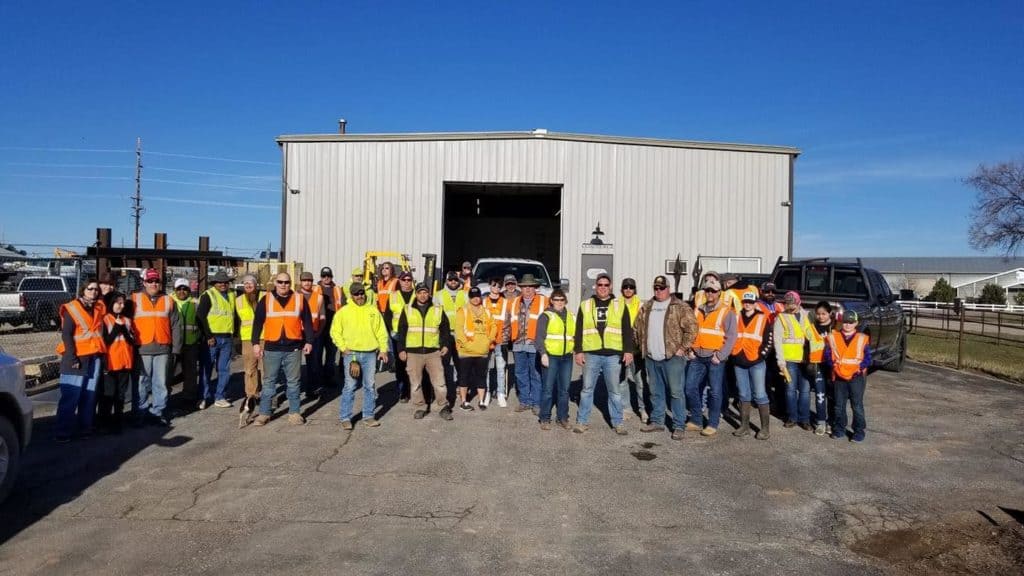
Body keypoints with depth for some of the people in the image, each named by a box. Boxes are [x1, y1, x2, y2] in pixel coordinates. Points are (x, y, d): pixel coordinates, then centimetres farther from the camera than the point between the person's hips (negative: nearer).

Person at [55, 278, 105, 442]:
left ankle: (85, 427, 14)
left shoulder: (99, 308, 13)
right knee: (70, 396, -5)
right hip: (76, 358, -5)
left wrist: (101, 352, 8)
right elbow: (66, 335, -9)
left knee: (90, 395, 6)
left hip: (94, 357, 5)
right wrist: (72, 358, -15)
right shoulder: (72, 309, -4)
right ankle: (63, 432, 0)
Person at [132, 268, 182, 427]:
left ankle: (157, 412, 15)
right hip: (142, 349, -2)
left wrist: (176, 348, 4)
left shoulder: (169, 301, 11)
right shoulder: (134, 299, 6)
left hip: (163, 349, 2)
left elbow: (176, 326, 9)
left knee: (161, 383, 6)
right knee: (141, 383, 2)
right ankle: (139, 414, 11)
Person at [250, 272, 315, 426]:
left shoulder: (300, 299, 4)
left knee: (294, 382, 7)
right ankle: (264, 413, 15)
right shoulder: (266, 300, 4)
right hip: (272, 348, 0)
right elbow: (257, 322, 5)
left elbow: (307, 322, 7)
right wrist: (255, 343, 0)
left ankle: (294, 412, 16)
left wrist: (309, 341, 2)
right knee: (269, 382, 7)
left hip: (293, 348, 0)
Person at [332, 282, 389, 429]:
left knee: (369, 386, 8)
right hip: (351, 354, -2)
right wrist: (343, 347, -6)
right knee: (349, 386, -1)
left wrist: (383, 349, 1)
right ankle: (345, 418, 6)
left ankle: (369, 416, 17)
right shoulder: (343, 312, 1)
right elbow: (335, 332, 3)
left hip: (370, 354, 2)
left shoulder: (373, 310, 7)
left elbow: (381, 331, 7)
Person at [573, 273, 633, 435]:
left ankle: (617, 423, 17)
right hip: (591, 354, 1)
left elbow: (627, 330, 5)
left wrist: (628, 351, -3)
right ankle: (582, 421, 16)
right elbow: (579, 330, 7)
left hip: (613, 355, 0)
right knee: (587, 388, 6)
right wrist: (578, 351, 0)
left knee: (614, 390, 7)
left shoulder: (620, 305, 7)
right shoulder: (585, 305, 8)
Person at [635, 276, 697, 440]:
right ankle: (657, 421, 25)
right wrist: (641, 346, 13)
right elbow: (638, 327, 19)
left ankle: (678, 426, 5)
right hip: (651, 358, 6)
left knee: (676, 392, -2)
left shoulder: (680, 307, -5)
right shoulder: (646, 307, 12)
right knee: (656, 392, 14)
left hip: (673, 357, -5)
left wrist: (683, 348, -12)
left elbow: (692, 328, -10)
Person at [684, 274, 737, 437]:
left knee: (715, 392, 2)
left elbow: (731, 337, -8)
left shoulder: (727, 312, -4)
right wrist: (690, 350, 4)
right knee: (691, 388, 7)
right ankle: (695, 420, 20)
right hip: (697, 357, 5)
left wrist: (720, 356, -12)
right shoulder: (698, 310, 11)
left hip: (714, 358, -5)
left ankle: (712, 424, 11)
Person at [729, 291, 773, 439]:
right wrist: (732, 354, 7)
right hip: (738, 362, 4)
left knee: (759, 395, -4)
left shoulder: (763, 319, 1)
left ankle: (765, 428, 2)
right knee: (743, 395, 10)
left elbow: (768, 340, -1)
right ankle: (744, 426, 17)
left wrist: (761, 355, -9)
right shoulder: (736, 318, 10)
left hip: (756, 362, -4)